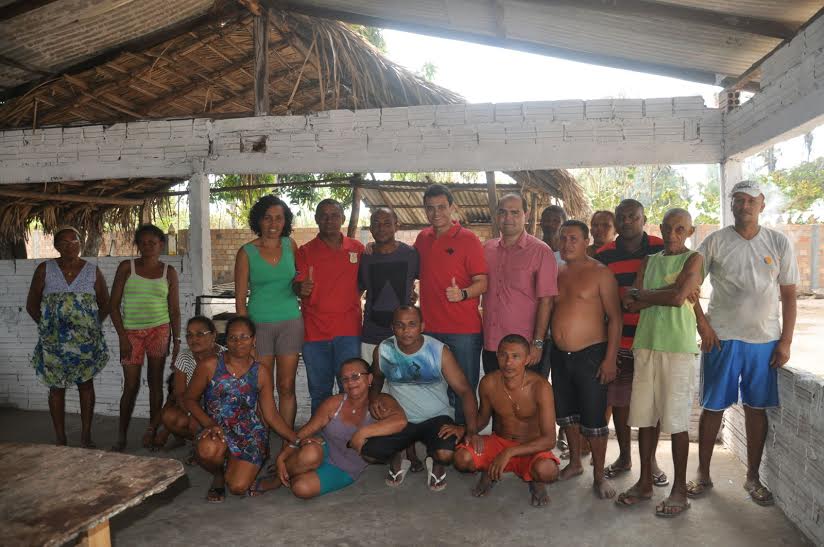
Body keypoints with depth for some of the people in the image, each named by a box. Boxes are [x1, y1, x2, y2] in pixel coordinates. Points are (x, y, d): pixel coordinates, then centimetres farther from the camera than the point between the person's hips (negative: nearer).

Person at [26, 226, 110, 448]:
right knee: (57, 387, 5)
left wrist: (91, 326, 1)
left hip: (85, 339, 0)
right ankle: (60, 440, 16)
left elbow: (105, 305, 7)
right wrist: (46, 326, 1)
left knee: (86, 385, 4)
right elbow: (32, 305, 6)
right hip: (54, 341, 0)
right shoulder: (44, 269, 0)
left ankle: (86, 437, 15)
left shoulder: (93, 271, 1)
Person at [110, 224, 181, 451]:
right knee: (131, 385, 0)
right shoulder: (127, 267, 1)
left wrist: (176, 339, -1)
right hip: (131, 332, -1)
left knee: (155, 382, 3)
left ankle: (152, 430, 13)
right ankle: (121, 436, 14)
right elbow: (114, 305, 0)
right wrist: (122, 336, -7)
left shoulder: (168, 272, 4)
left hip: (159, 330, 1)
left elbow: (174, 309, 5)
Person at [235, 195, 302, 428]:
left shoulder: (290, 245, 5)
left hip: (290, 323, 2)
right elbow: (240, 298, -2)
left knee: (286, 387, 5)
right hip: (259, 324, -2)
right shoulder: (246, 252, -2)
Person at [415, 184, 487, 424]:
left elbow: (483, 282, -7)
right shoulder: (422, 238, 11)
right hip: (429, 328, 5)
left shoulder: (468, 239, -5)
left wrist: (463, 293, -28)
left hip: (463, 332, -5)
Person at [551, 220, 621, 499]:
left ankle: (599, 474, 16)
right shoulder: (556, 273, 8)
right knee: (567, 413, 16)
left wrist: (610, 358, -15)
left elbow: (614, 317, -10)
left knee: (593, 418, 0)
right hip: (560, 354, 6)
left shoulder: (600, 273, -8)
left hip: (590, 355, -5)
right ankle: (574, 462, 34)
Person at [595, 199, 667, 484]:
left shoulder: (661, 249, -2)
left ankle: (651, 460, 24)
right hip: (618, 341, 1)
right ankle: (624, 456, 27)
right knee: (618, 401, 9)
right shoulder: (604, 255, 2)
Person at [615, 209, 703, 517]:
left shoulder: (693, 259, 0)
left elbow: (678, 298, -16)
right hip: (646, 344, 5)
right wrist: (665, 293, -9)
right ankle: (645, 483, 21)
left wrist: (642, 294, -2)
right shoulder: (649, 261, 14)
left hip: (678, 347, -5)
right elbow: (630, 303, 3)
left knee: (676, 420, 0)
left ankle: (680, 490, 13)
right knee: (645, 416, 8)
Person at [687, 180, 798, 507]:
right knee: (713, 407, 5)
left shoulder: (779, 244, 3)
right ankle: (703, 474, 18)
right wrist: (703, 325, -7)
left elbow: (789, 295, 4)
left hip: (765, 340, 1)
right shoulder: (715, 242, -1)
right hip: (721, 338, -1)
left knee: (756, 409, 9)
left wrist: (786, 341, -1)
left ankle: (753, 477, 24)